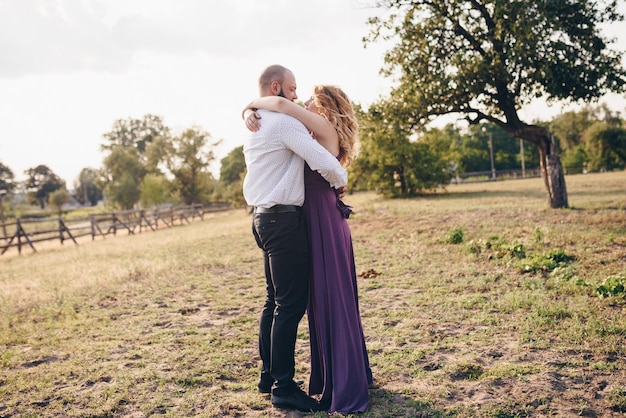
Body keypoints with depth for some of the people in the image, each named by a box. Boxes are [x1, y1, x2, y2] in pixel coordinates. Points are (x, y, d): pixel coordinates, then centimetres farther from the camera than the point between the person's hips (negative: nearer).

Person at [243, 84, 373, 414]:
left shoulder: (327, 129, -7)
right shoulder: (313, 135, 18)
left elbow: (282, 105, -19)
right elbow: (278, 117, 18)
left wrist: (251, 103, -2)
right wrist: (251, 116, -3)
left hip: (326, 222, -9)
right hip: (316, 221, 9)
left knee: (333, 300, -4)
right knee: (322, 300, 15)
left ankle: (347, 389, 5)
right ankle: (334, 374, 30)